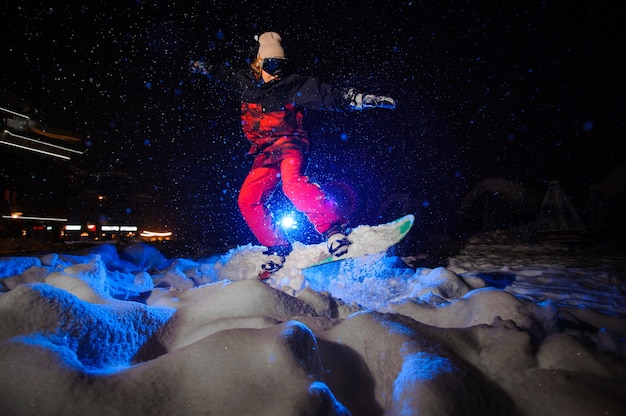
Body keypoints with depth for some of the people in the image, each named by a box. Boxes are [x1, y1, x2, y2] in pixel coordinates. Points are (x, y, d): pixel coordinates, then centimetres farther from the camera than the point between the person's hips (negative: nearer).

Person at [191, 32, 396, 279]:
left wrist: (363, 99, -17)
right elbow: (227, 76, 36)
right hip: (265, 154, 6)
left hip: (288, 143, -5)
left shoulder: (294, 85, -1)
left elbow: (328, 95, -8)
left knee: (292, 183, -35)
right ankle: (278, 249, 5)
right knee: (248, 201, -5)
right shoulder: (247, 81, 13)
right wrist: (204, 69, 46)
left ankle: (334, 229, -33)